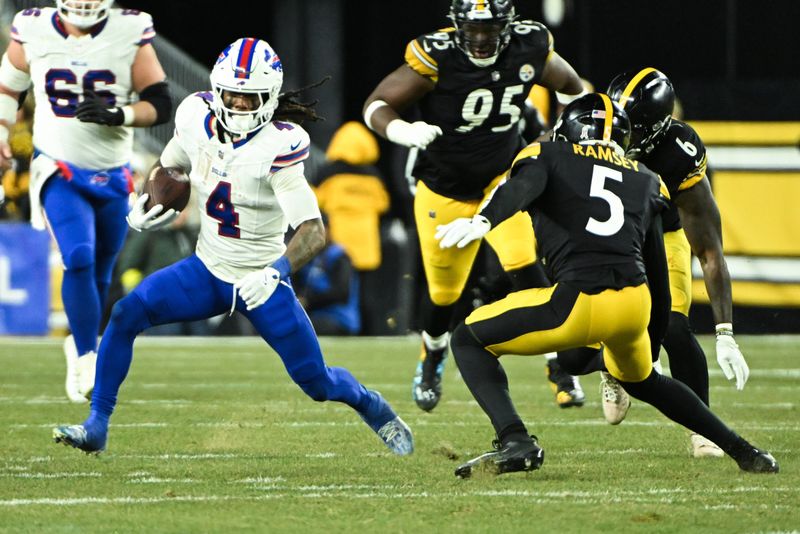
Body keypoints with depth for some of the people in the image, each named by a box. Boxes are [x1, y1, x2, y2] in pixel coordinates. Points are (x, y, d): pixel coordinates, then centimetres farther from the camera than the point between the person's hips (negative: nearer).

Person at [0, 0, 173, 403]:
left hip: (112, 177, 2)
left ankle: (81, 344, 37)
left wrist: (116, 115, -23)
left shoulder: (130, 34, -8)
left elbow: (161, 105, -6)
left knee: (99, 274, 13)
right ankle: (88, 359, -13)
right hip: (60, 172, -2)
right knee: (79, 260, -21)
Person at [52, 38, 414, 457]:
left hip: (261, 282, -4)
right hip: (207, 272, 4)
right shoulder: (197, 120, -10)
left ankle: (375, 409, 35)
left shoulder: (278, 147, -25)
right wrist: (145, 203, -4)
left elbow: (313, 231, -31)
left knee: (318, 383, 0)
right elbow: (168, 166, 15)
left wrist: (277, 272, -46)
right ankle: (96, 427, -10)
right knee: (126, 314, -19)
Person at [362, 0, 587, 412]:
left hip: (501, 177, 1)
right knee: (444, 293, 13)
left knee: (523, 266, -22)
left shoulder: (530, 49, -15)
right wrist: (402, 132, -38)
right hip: (443, 189, -1)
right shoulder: (437, 57, -25)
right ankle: (432, 357, 45)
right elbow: (376, 105, -19)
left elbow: (572, 87, 7)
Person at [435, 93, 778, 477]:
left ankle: (515, 442, -8)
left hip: (578, 301, -5)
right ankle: (741, 451, 35)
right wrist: (653, 341, 36)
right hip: (635, 301, 5)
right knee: (640, 380, 38)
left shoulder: (548, 156, 13)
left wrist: (481, 222, -30)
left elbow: (524, 186, -12)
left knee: (468, 341, 14)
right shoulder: (646, 181, 25)